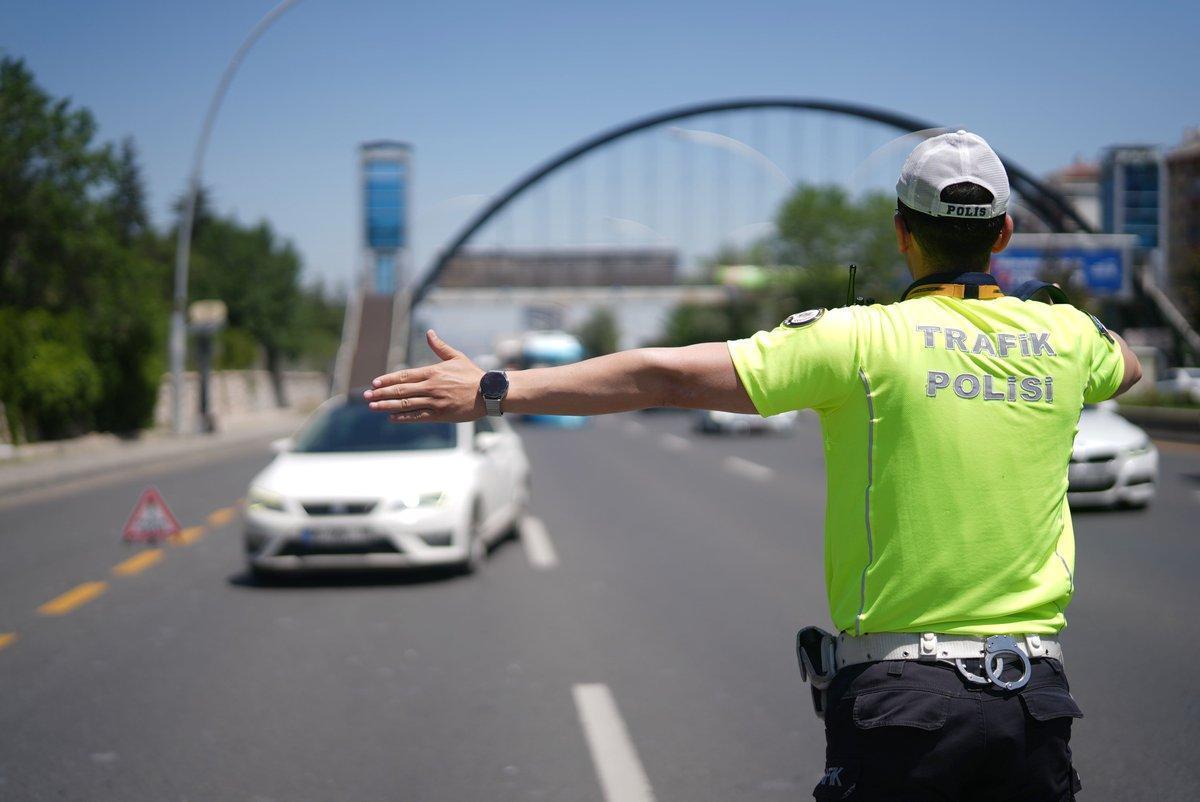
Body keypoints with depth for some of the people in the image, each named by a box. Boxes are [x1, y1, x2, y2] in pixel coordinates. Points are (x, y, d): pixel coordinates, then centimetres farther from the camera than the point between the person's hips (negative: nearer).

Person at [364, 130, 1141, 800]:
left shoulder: (864, 339, -9)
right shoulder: (1065, 335, 5)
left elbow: (668, 375, -14)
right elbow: (1128, 367, 32)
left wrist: (496, 390, -11)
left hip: (900, 695, -4)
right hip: (1039, 697, 4)